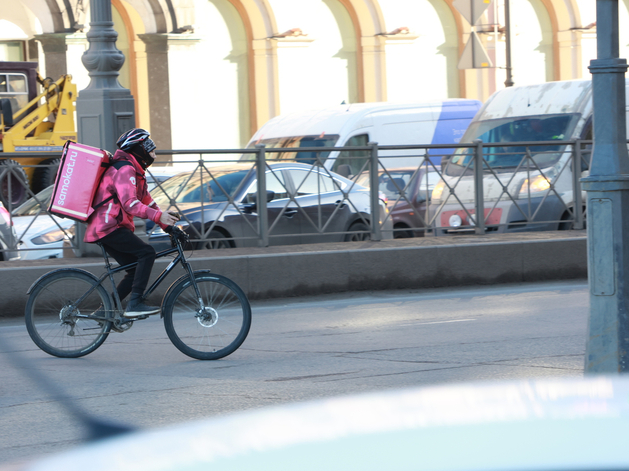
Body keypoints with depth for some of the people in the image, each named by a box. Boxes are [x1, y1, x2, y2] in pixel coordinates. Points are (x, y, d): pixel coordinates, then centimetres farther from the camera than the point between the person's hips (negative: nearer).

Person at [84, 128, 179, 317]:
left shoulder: (136, 172, 23)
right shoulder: (125, 169, -13)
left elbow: (147, 201, 23)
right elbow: (129, 203, -26)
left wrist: (168, 225, 13)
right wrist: (158, 216, -37)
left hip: (109, 228, 11)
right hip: (108, 228, -11)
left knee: (136, 270, 7)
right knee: (147, 252, -19)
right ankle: (135, 304, -24)